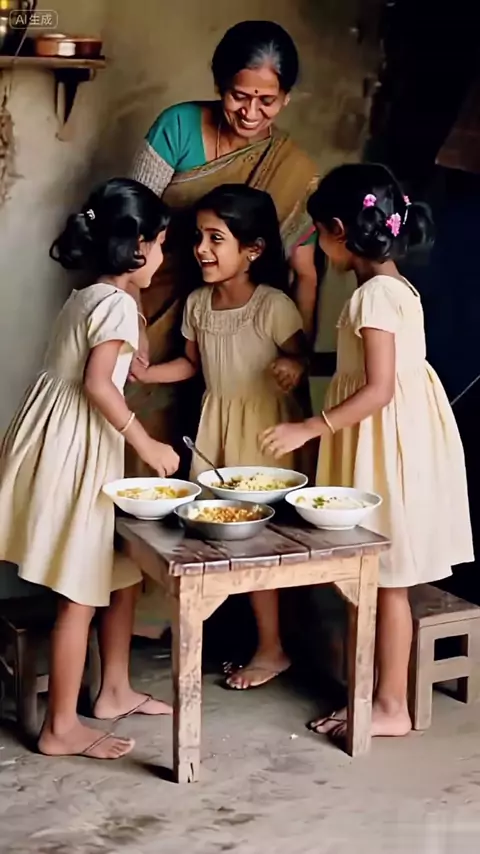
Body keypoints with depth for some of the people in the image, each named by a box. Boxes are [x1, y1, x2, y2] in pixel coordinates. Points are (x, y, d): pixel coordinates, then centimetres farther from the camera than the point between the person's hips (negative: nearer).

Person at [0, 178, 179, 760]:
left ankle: (114, 691, 31)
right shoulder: (118, 304, -15)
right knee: (79, 594, -3)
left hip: (73, 445, 10)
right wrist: (146, 443, -17)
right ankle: (60, 728, 5)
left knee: (120, 573, 18)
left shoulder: (85, 297, 14)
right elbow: (98, 385, -22)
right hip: (75, 452, -10)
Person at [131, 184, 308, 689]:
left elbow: (303, 355, -8)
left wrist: (295, 366, -31)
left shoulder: (273, 306, -17)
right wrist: (145, 373, -2)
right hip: (215, 423, 6)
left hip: (264, 425, -6)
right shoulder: (197, 303, 1)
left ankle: (271, 648, 11)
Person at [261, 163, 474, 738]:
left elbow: (378, 389, -24)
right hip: (384, 444, 10)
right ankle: (378, 691, 23)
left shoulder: (374, 295, -19)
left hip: (386, 445, -10)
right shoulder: (393, 287, 11)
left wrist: (310, 429, -21)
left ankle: (392, 707, 10)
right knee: (378, 577, 14)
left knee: (386, 578, 0)